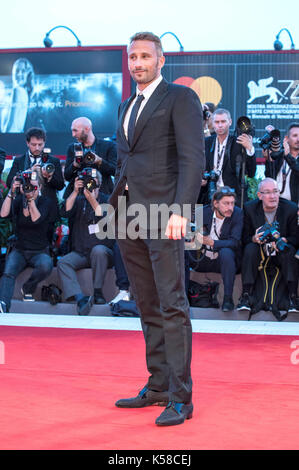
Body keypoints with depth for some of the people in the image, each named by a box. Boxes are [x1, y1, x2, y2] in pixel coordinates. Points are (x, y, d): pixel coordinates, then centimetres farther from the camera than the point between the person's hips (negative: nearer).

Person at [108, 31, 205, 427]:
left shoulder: (181, 98, -2)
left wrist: (180, 209, -21)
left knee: (172, 305, -9)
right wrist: (115, 208, 14)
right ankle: (158, 386, 17)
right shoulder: (126, 107, 22)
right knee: (148, 307, 10)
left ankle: (180, 398, -7)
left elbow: (193, 157, -11)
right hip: (128, 214, 8)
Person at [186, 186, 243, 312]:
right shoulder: (203, 212, -5)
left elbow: (235, 242, -21)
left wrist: (212, 243, -35)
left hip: (223, 260, -3)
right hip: (202, 261, 3)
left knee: (226, 252, -35)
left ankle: (228, 299, -30)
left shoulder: (238, 214, -11)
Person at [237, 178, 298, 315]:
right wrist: (254, 239, -27)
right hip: (259, 252, 0)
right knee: (250, 249, -31)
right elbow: (245, 238, -2)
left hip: (280, 251, 0)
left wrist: (283, 241, -29)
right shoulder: (250, 208, -6)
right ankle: (246, 296, -32)